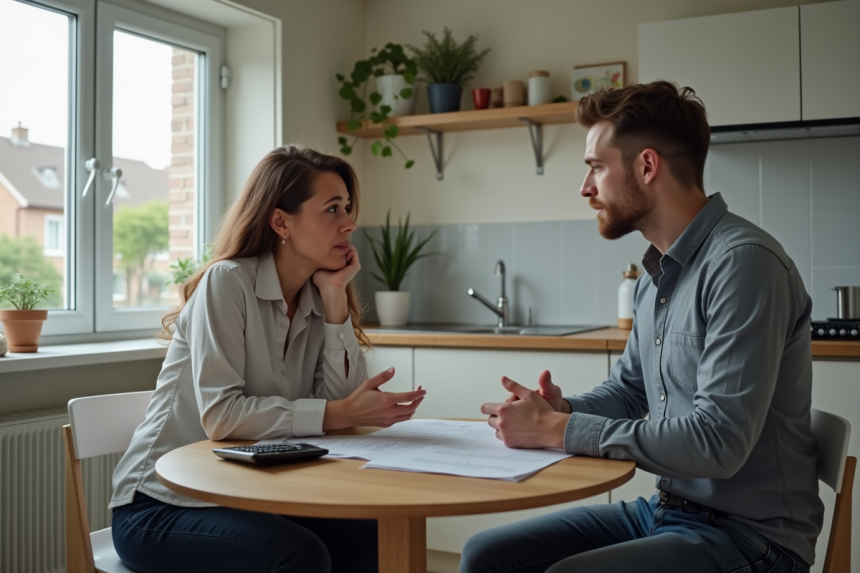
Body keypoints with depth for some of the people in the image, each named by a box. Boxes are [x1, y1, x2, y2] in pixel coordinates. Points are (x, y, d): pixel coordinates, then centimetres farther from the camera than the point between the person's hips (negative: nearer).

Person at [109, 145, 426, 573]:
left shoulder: (315, 300, 3)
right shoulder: (228, 282, -16)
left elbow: (340, 403, -9)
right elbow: (220, 416, -25)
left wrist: (335, 301, -12)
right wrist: (339, 414, -26)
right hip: (162, 505, -5)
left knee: (371, 538, -17)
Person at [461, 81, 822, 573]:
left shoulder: (744, 262, -20)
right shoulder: (658, 271, 9)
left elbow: (718, 443, -27)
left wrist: (558, 430, -21)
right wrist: (561, 410, -3)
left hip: (748, 532, -8)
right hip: (667, 510, 8)